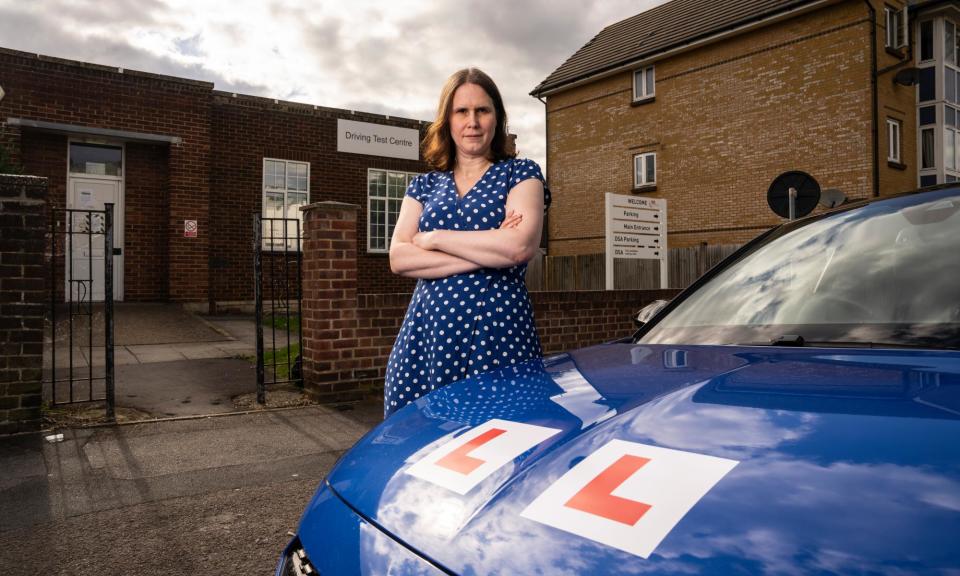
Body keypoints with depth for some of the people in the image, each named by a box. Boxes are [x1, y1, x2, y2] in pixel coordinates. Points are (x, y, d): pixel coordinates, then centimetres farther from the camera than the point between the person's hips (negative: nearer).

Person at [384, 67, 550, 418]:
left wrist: (433, 237, -3)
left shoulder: (520, 173, 7)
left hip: (498, 332, -3)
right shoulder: (424, 186, 16)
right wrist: (486, 251, -7)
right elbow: (398, 259, 1)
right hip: (426, 333, 3)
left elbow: (519, 246, -11)